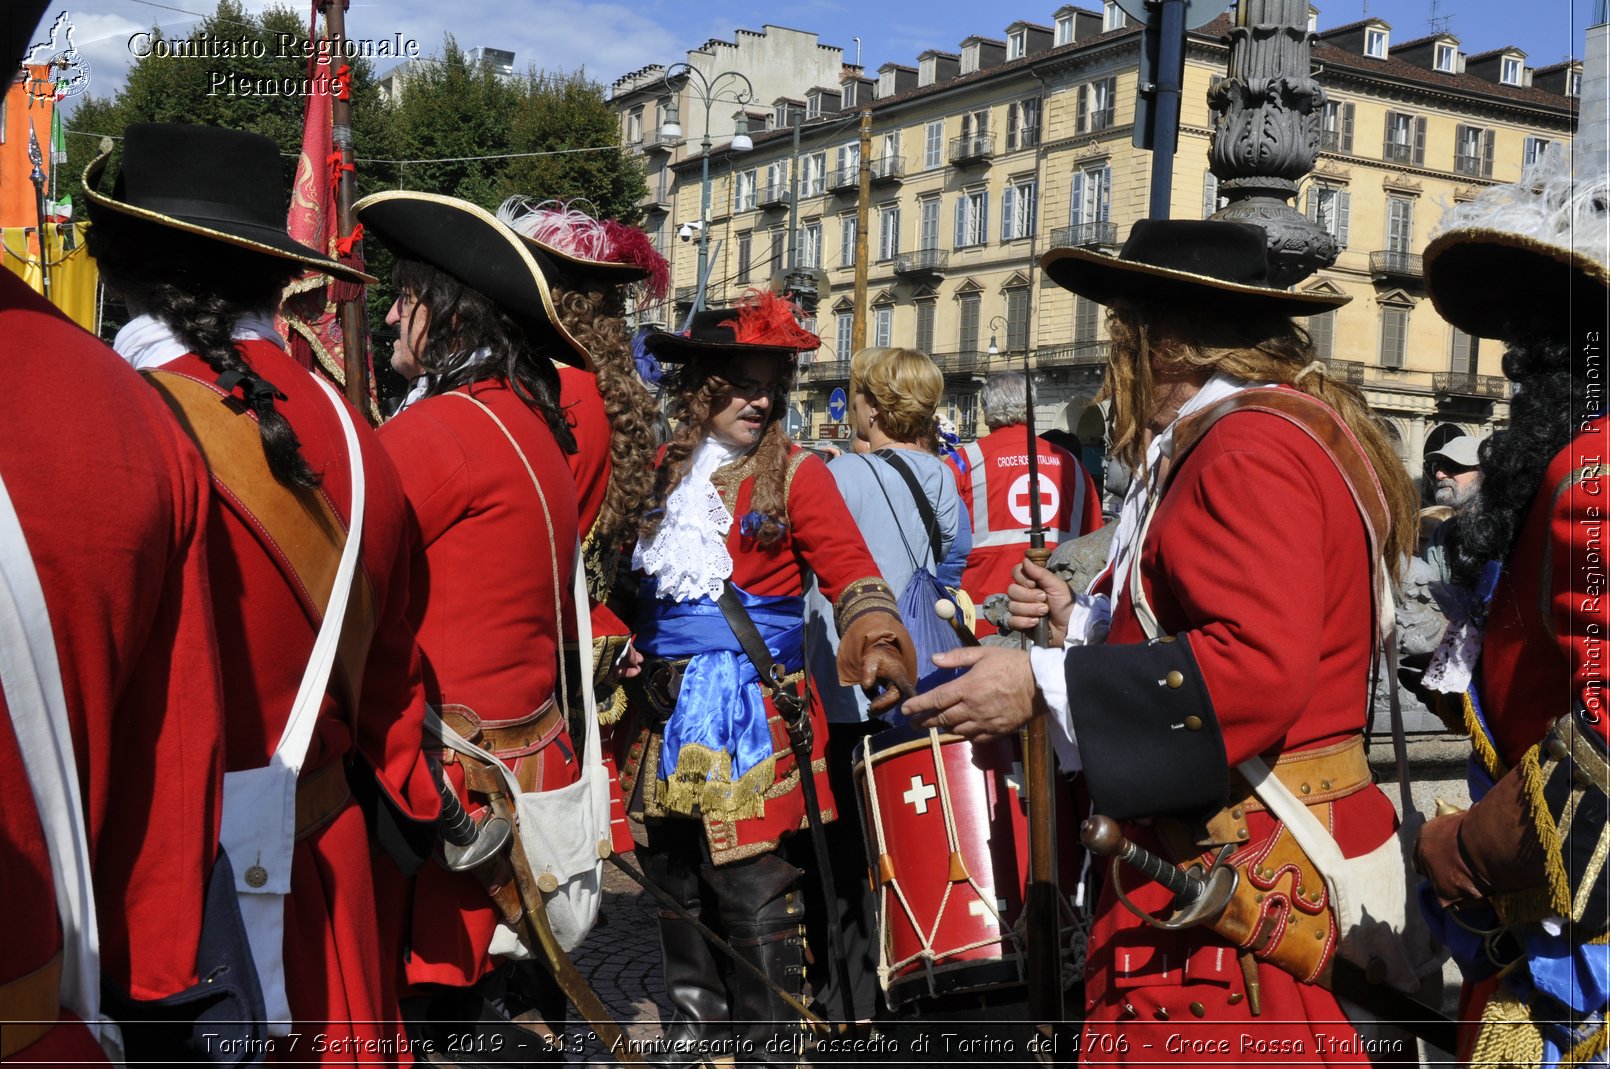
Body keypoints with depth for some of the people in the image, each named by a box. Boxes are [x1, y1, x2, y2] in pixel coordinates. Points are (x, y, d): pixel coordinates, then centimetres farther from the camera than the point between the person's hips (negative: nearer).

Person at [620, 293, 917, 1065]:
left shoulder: (795, 473, -3)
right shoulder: (660, 472, 9)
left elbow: (851, 571, -10)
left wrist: (876, 641, -28)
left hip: (753, 720, -5)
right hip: (665, 717, 5)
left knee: (755, 896, -4)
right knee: (674, 881, 16)